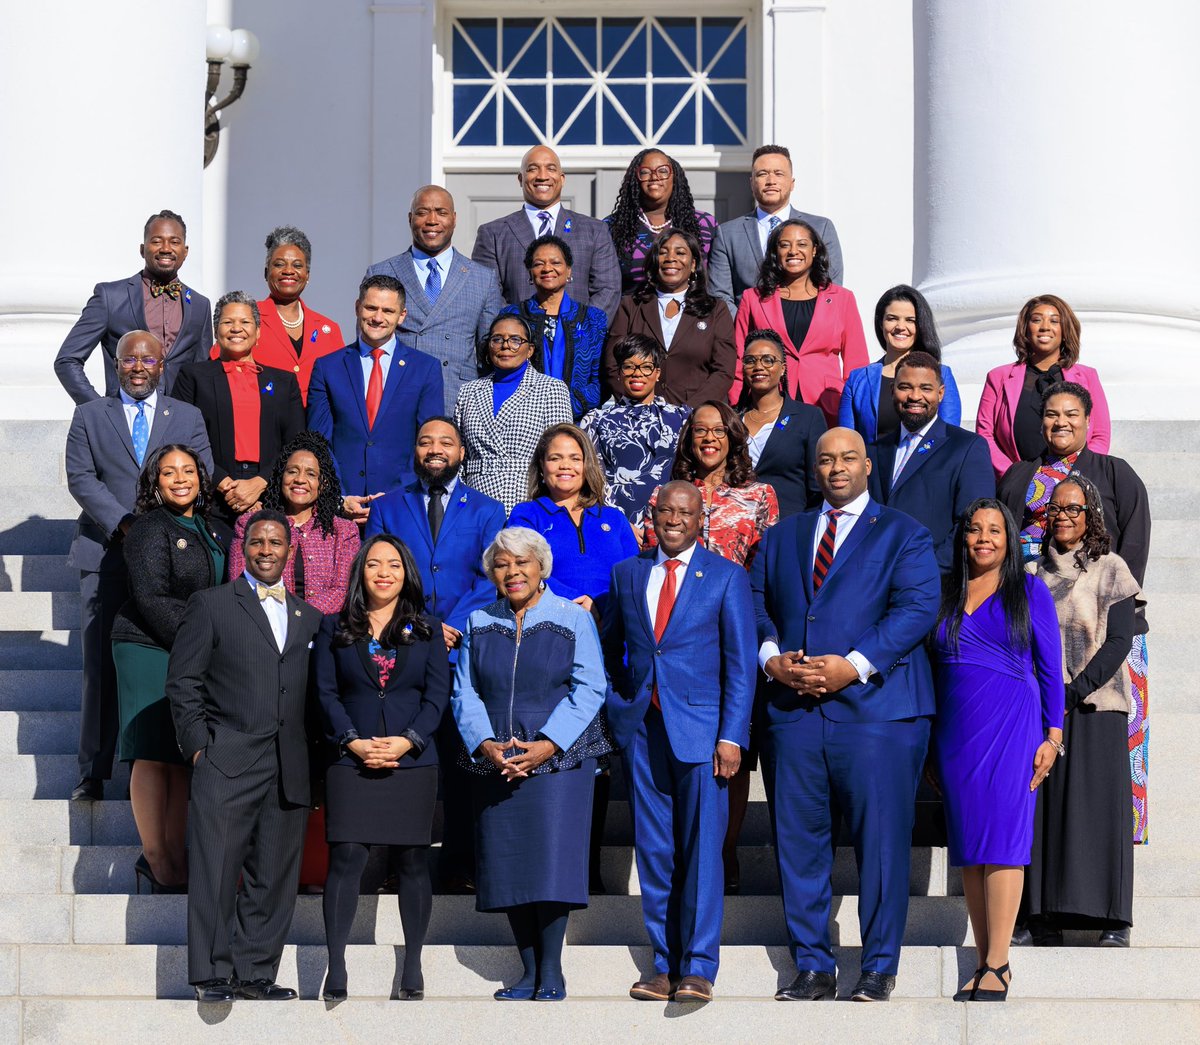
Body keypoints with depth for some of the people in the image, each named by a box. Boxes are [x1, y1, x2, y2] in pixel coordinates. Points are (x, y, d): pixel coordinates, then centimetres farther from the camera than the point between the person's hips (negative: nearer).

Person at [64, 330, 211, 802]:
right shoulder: (89, 415, 12)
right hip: (106, 555, 0)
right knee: (100, 667, -2)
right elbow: (81, 478, 1)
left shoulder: (188, 418, 13)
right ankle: (93, 774, 3)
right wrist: (123, 526, -13)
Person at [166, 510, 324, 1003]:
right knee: (216, 870, -6)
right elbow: (183, 681, 3)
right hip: (226, 760, -4)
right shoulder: (211, 605, 7)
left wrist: (310, 756, 8)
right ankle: (212, 977, -2)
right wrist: (198, 744, -6)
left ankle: (255, 973, 10)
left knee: (273, 877, 4)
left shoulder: (309, 618, 19)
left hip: (289, 770, 4)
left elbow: (314, 695, 18)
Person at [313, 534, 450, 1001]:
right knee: (345, 858, -9)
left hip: (411, 760, 1)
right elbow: (326, 692, 3)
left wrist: (406, 741, -11)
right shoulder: (334, 627, 9)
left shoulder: (427, 630, 10)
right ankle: (336, 970, -8)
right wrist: (354, 742, -11)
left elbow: (438, 694, 3)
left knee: (411, 861, 2)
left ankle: (413, 968, 9)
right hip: (351, 761, -1)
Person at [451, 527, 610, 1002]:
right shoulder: (479, 624, 13)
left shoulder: (573, 619, 3)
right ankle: (529, 970, 8)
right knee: (508, 864, 0)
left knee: (551, 855, -11)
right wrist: (484, 743, -9)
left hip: (559, 759, -3)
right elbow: (465, 692, 9)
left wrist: (548, 745, -14)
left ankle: (551, 972, -3)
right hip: (497, 763, 3)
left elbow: (589, 689, -3)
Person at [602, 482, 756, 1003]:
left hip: (700, 725, -3)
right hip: (641, 726, 3)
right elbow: (610, 648, 21)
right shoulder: (627, 574, 12)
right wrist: (614, 714, 10)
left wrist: (731, 736, -9)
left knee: (701, 849, -5)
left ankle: (698, 968, -1)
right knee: (653, 851, 4)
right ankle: (664, 964, 10)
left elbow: (741, 663, -1)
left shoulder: (726, 577, 2)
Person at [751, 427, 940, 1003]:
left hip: (876, 704, -4)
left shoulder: (902, 534, 7)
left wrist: (853, 665, -15)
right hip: (794, 709, 4)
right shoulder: (782, 536, 21)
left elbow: (918, 607, -6)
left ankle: (879, 968, 5)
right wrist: (771, 658, -6)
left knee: (881, 840, -4)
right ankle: (812, 966, 12)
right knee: (798, 839, 3)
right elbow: (754, 604, 15)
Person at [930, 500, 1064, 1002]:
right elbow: (935, 669, 15)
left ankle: (997, 965, -11)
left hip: (1011, 726, -4)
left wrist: (1053, 736, -4)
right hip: (954, 730, 4)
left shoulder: (1029, 591, 4)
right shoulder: (943, 593, 12)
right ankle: (984, 963, 5)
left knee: (1001, 839, -10)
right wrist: (927, 746, 11)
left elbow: (1050, 667, 4)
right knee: (968, 846, 2)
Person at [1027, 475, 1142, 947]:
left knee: (1098, 803, -8)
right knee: (1044, 805, -3)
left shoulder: (1110, 570, 2)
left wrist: (1076, 691, -13)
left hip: (1095, 705, -4)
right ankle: (1047, 918, -1)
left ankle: (1113, 920, -5)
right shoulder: (1036, 572, 15)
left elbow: (1118, 642, -5)